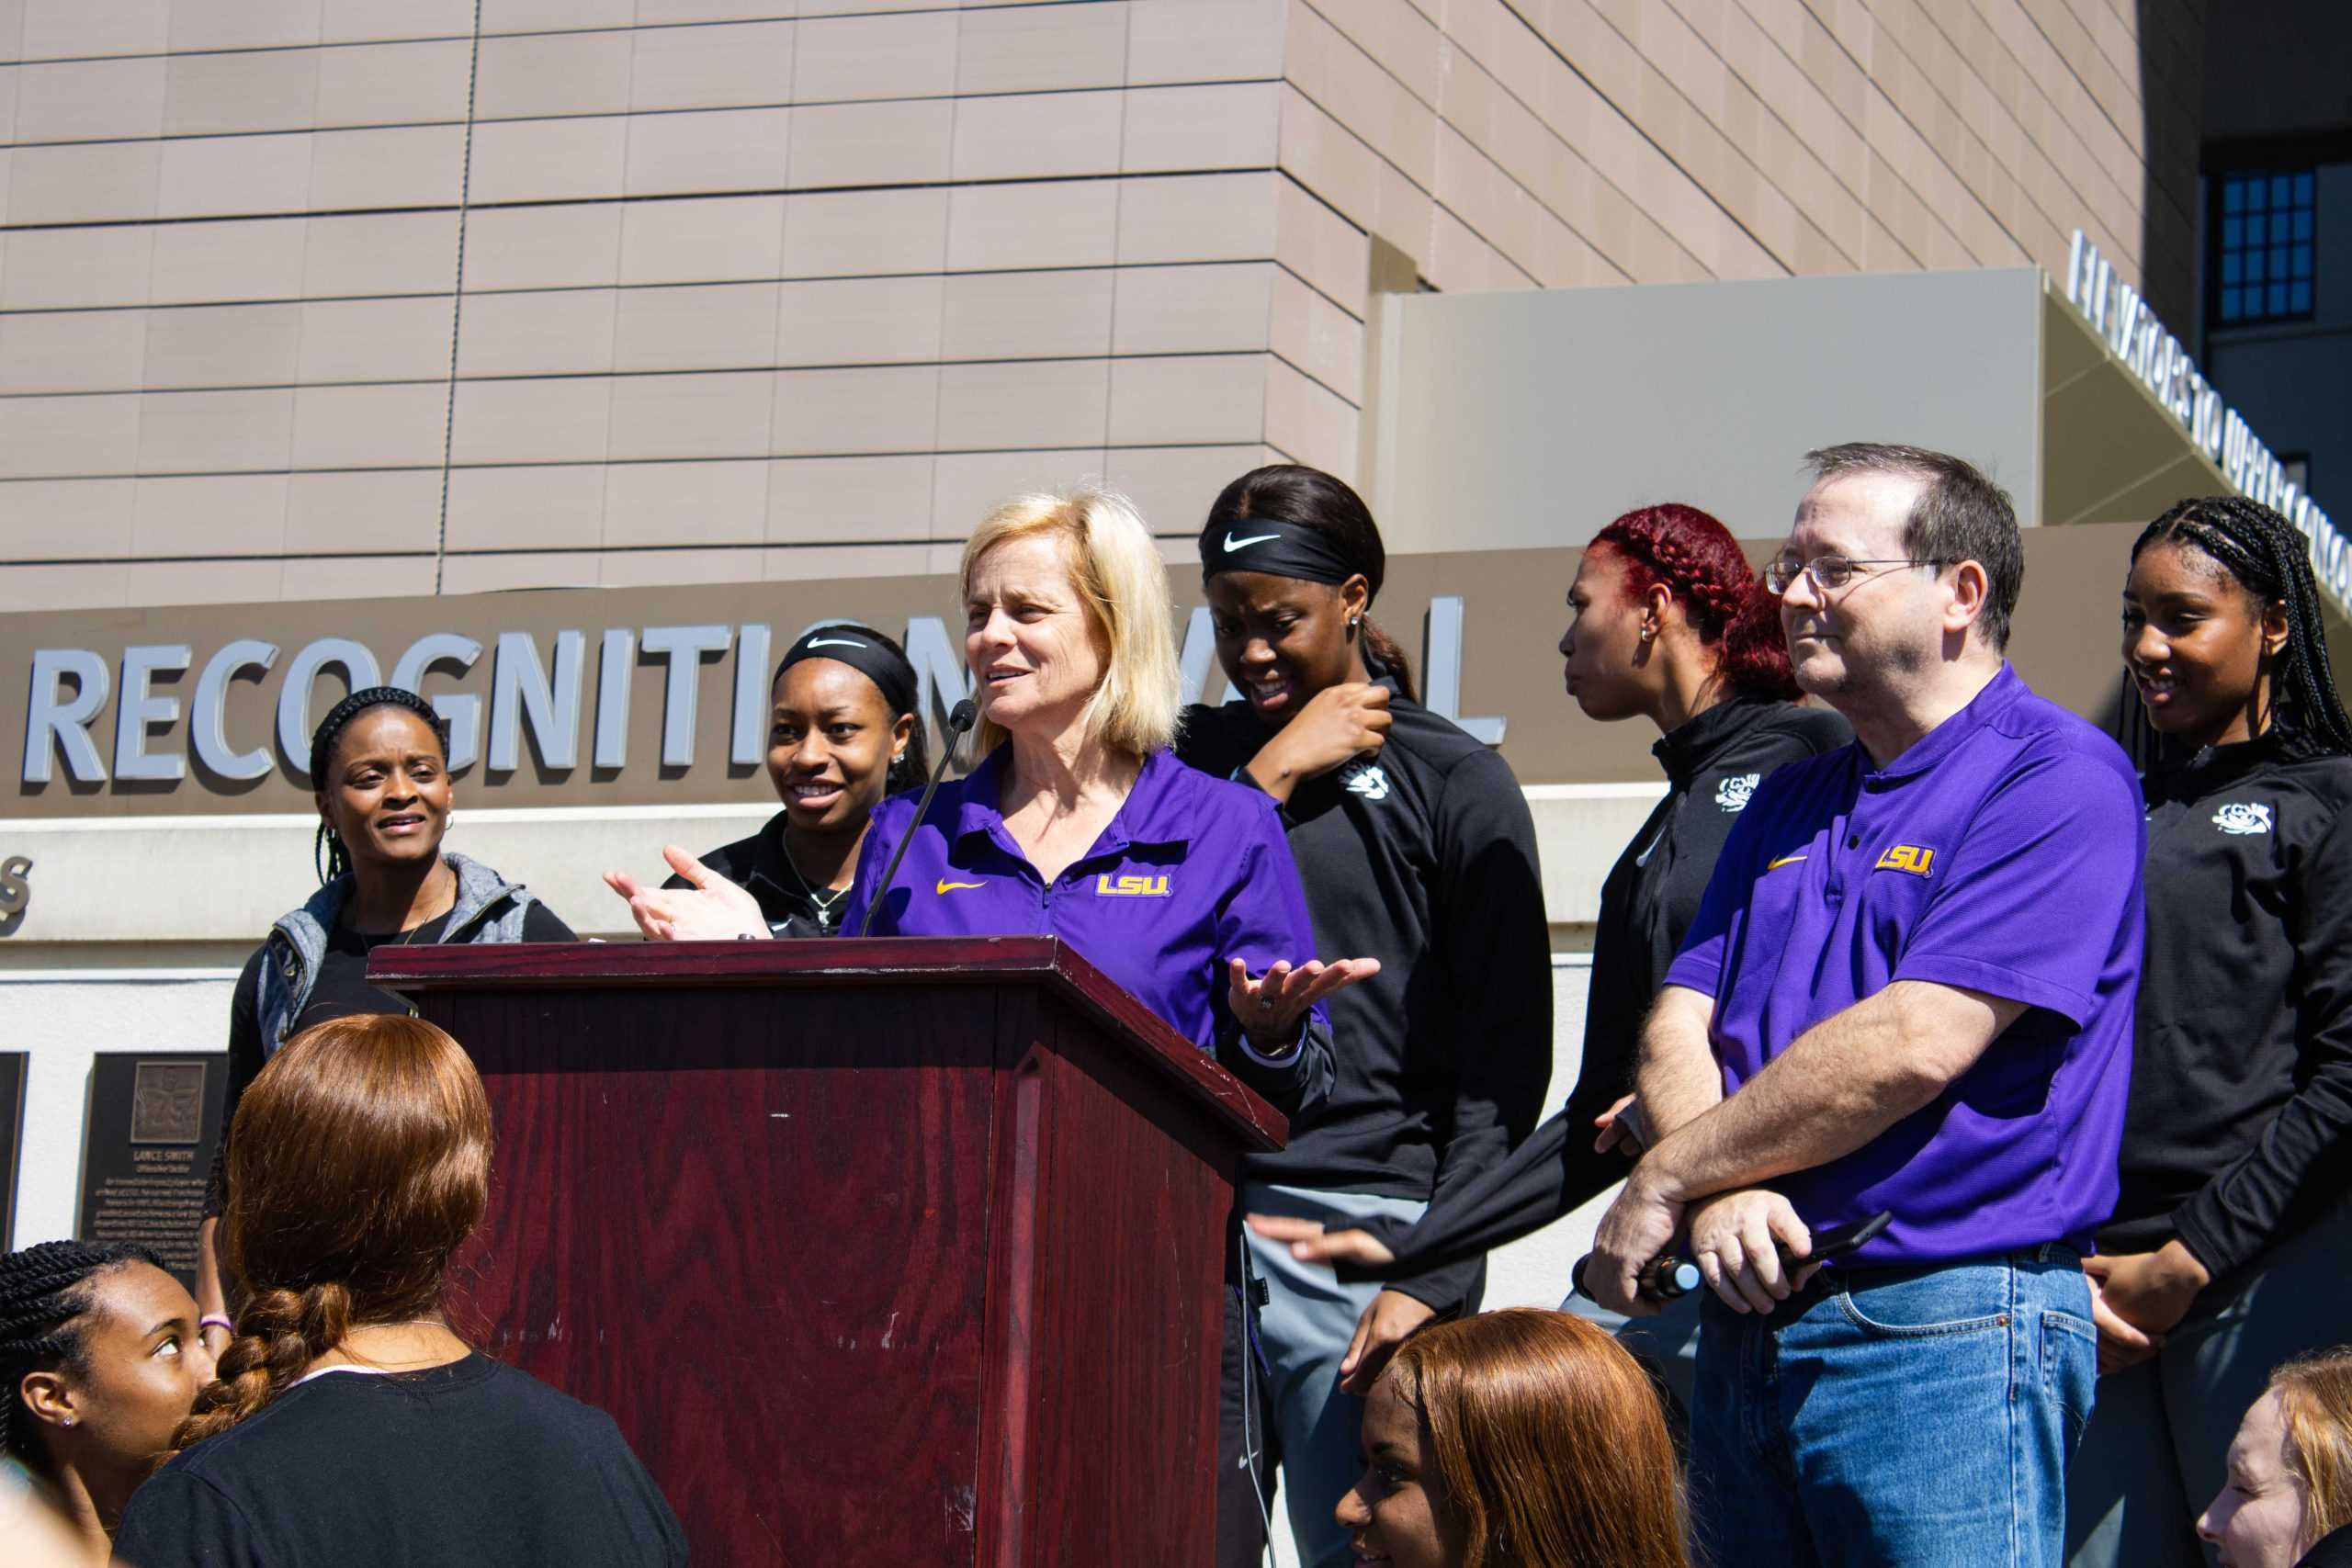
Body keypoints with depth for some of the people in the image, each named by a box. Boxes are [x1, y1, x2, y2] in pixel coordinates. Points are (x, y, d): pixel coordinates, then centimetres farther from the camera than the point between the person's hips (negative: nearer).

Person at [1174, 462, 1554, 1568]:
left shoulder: (1456, 784, 5)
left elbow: (1505, 1059, 0)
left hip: (1361, 1224, -3)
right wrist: (1267, 779, -1)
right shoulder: (1198, 763, 17)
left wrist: (1435, 1278, -10)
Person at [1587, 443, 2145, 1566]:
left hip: (1948, 1341, -8)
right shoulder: (1789, 800, 19)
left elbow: (1910, 1046, -18)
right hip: (1745, 1322, 8)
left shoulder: (2059, 779, -8)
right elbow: (1678, 1027, 10)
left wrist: (1667, 1181, -9)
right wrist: (1722, 1194, -12)